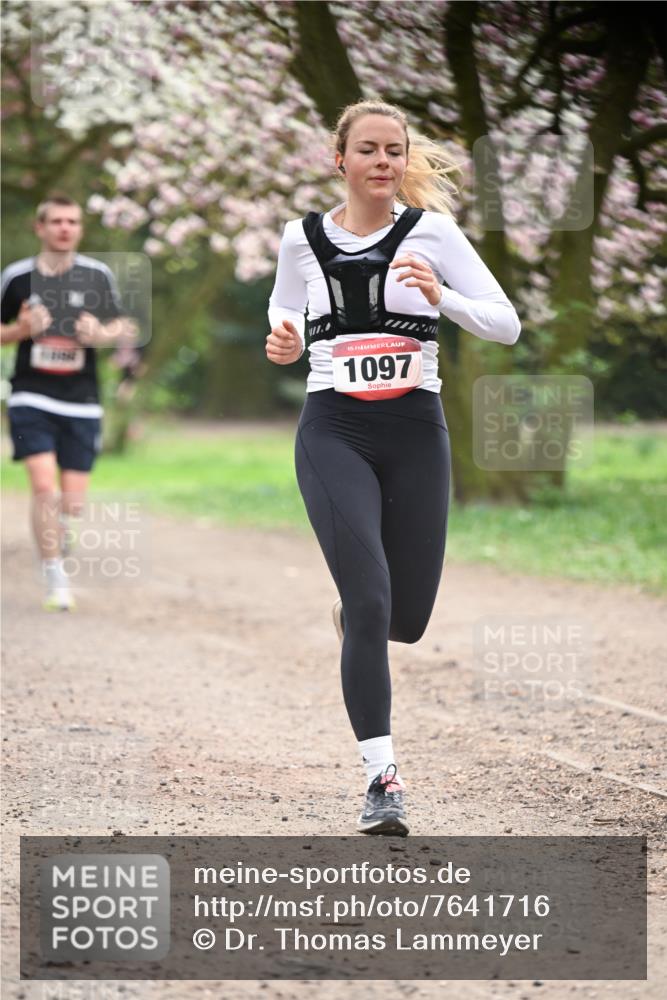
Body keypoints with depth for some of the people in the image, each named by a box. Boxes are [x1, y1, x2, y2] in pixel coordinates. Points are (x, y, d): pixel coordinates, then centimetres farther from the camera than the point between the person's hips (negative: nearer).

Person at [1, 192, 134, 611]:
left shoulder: (98, 275, 1)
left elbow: (124, 327, 10)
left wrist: (102, 334, -12)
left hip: (82, 403, 1)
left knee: (73, 503, 1)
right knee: (44, 486, -17)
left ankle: (57, 539, 37)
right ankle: (56, 580, -6)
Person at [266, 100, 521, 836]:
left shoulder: (430, 232, 0)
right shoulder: (303, 239, 4)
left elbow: (507, 325, -3)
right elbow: (284, 311, 20)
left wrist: (442, 298, -20)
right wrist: (283, 343, -3)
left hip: (416, 430, 1)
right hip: (333, 432, -1)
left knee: (405, 619, 5)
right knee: (369, 602, -17)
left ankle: (354, 614, 44)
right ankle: (382, 776, -12)